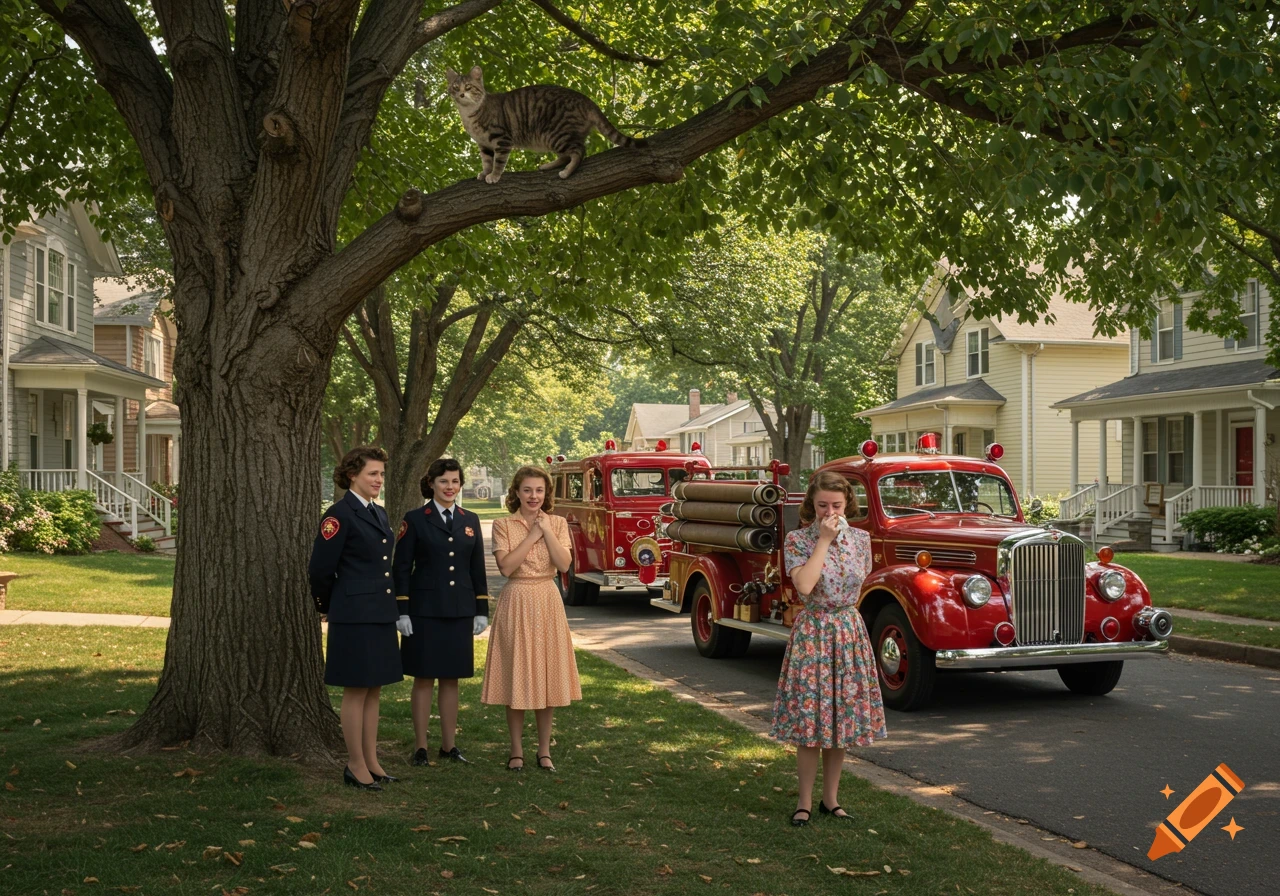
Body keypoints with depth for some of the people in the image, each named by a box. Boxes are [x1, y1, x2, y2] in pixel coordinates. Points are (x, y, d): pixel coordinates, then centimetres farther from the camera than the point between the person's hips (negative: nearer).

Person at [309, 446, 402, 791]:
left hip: (381, 614, 8)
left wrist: (390, 606, 18)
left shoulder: (379, 514, 13)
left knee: (373, 690, 12)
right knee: (356, 690, 0)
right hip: (354, 616, -8)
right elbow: (320, 569, -11)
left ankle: (371, 761, 20)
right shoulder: (339, 515, -12)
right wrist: (329, 606, 3)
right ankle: (356, 766, 8)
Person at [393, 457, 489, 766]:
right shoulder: (415, 519, -2)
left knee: (451, 679, 9)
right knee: (424, 679, 2)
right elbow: (402, 568, -4)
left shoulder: (470, 521, 9)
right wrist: (403, 612, -9)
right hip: (425, 610, -3)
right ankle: (420, 748, 9)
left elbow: (477, 569, 11)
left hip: (459, 612, 3)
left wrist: (481, 611, 6)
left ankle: (449, 745, 17)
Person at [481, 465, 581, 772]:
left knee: (546, 675, 6)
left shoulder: (557, 523, 5)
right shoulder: (503, 525, -1)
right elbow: (506, 566, -14)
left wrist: (546, 531, -12)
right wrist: (531, 536, -13)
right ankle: (517, 751, 13)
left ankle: (544, 750, 17)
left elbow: (564, 564, -8)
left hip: (547, 603, 2)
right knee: (516, 676, 2)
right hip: (516, 603, -2)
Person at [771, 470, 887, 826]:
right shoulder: (797, 539, -8)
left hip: (850, 633, 4)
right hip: (812, 633, -4)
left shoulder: (860, 539, 4)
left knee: (841, 717, 7)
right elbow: (804, 586, -23)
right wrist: (823, 540, -19)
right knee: (809, 721, -2)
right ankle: (805, 802, 10)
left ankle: (830, 799, 20)